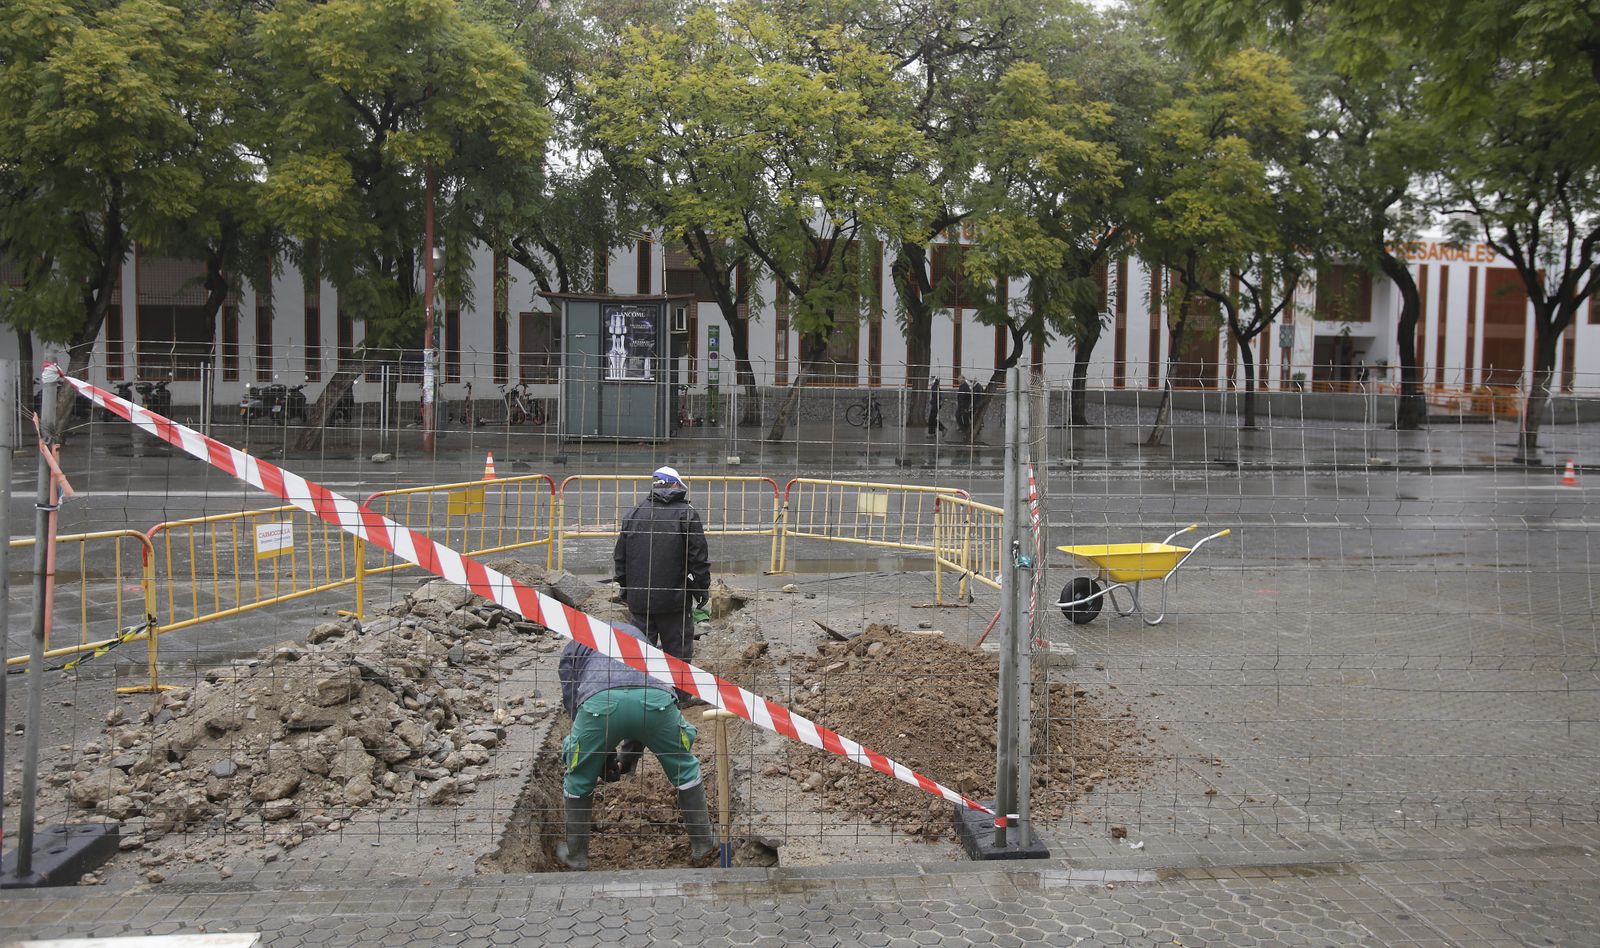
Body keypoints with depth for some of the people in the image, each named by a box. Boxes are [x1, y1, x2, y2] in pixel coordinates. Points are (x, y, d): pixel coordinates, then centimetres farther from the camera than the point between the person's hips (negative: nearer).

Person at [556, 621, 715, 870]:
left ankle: (575, 856, 36)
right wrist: (633, 749, 47)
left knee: (578, 781, 24)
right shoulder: (635, 633, 45)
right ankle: (702, 844, 34)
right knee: (686, 769, 25)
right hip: (654, 697, 2)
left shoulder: (573, 647, 37)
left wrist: (604, 755, 32)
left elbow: (571, 699, 26)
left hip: (599, 700, -2)